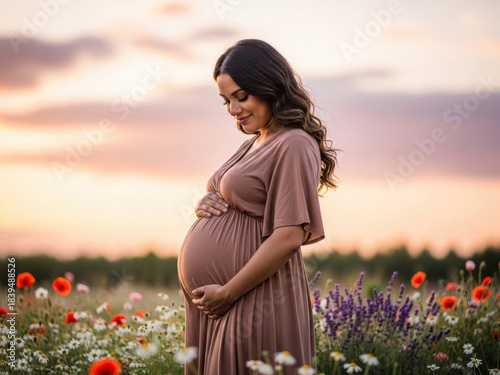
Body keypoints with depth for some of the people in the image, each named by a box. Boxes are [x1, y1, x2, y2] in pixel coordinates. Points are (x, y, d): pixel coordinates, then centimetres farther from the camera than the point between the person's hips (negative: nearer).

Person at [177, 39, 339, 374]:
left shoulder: (294, 146, -12)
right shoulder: (254, 144, 17)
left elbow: (290, 236, -20)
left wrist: (227, 293, -18)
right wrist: (206, 203, 3)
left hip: (253, 302, -9)